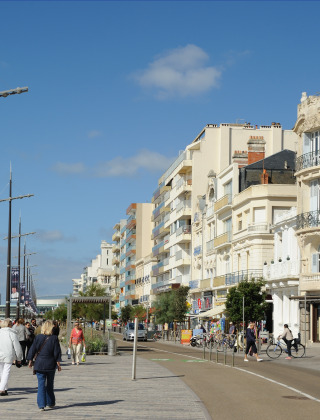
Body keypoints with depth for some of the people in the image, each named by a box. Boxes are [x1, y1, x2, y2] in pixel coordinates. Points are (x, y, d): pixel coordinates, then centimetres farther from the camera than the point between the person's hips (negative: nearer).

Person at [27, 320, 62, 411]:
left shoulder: (38, 337, -4)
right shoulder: (54, 338, -7)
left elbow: (32, 350, 1)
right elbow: (57, 352, -4)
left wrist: (30, 361, 12)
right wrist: (58, 363, 3)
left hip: (39, 364, 0)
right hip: (51, 365, 0)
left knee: (41, 384, 2)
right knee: (50, 384, 16)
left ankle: (41, 405, -6)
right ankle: (50, 403, 25)